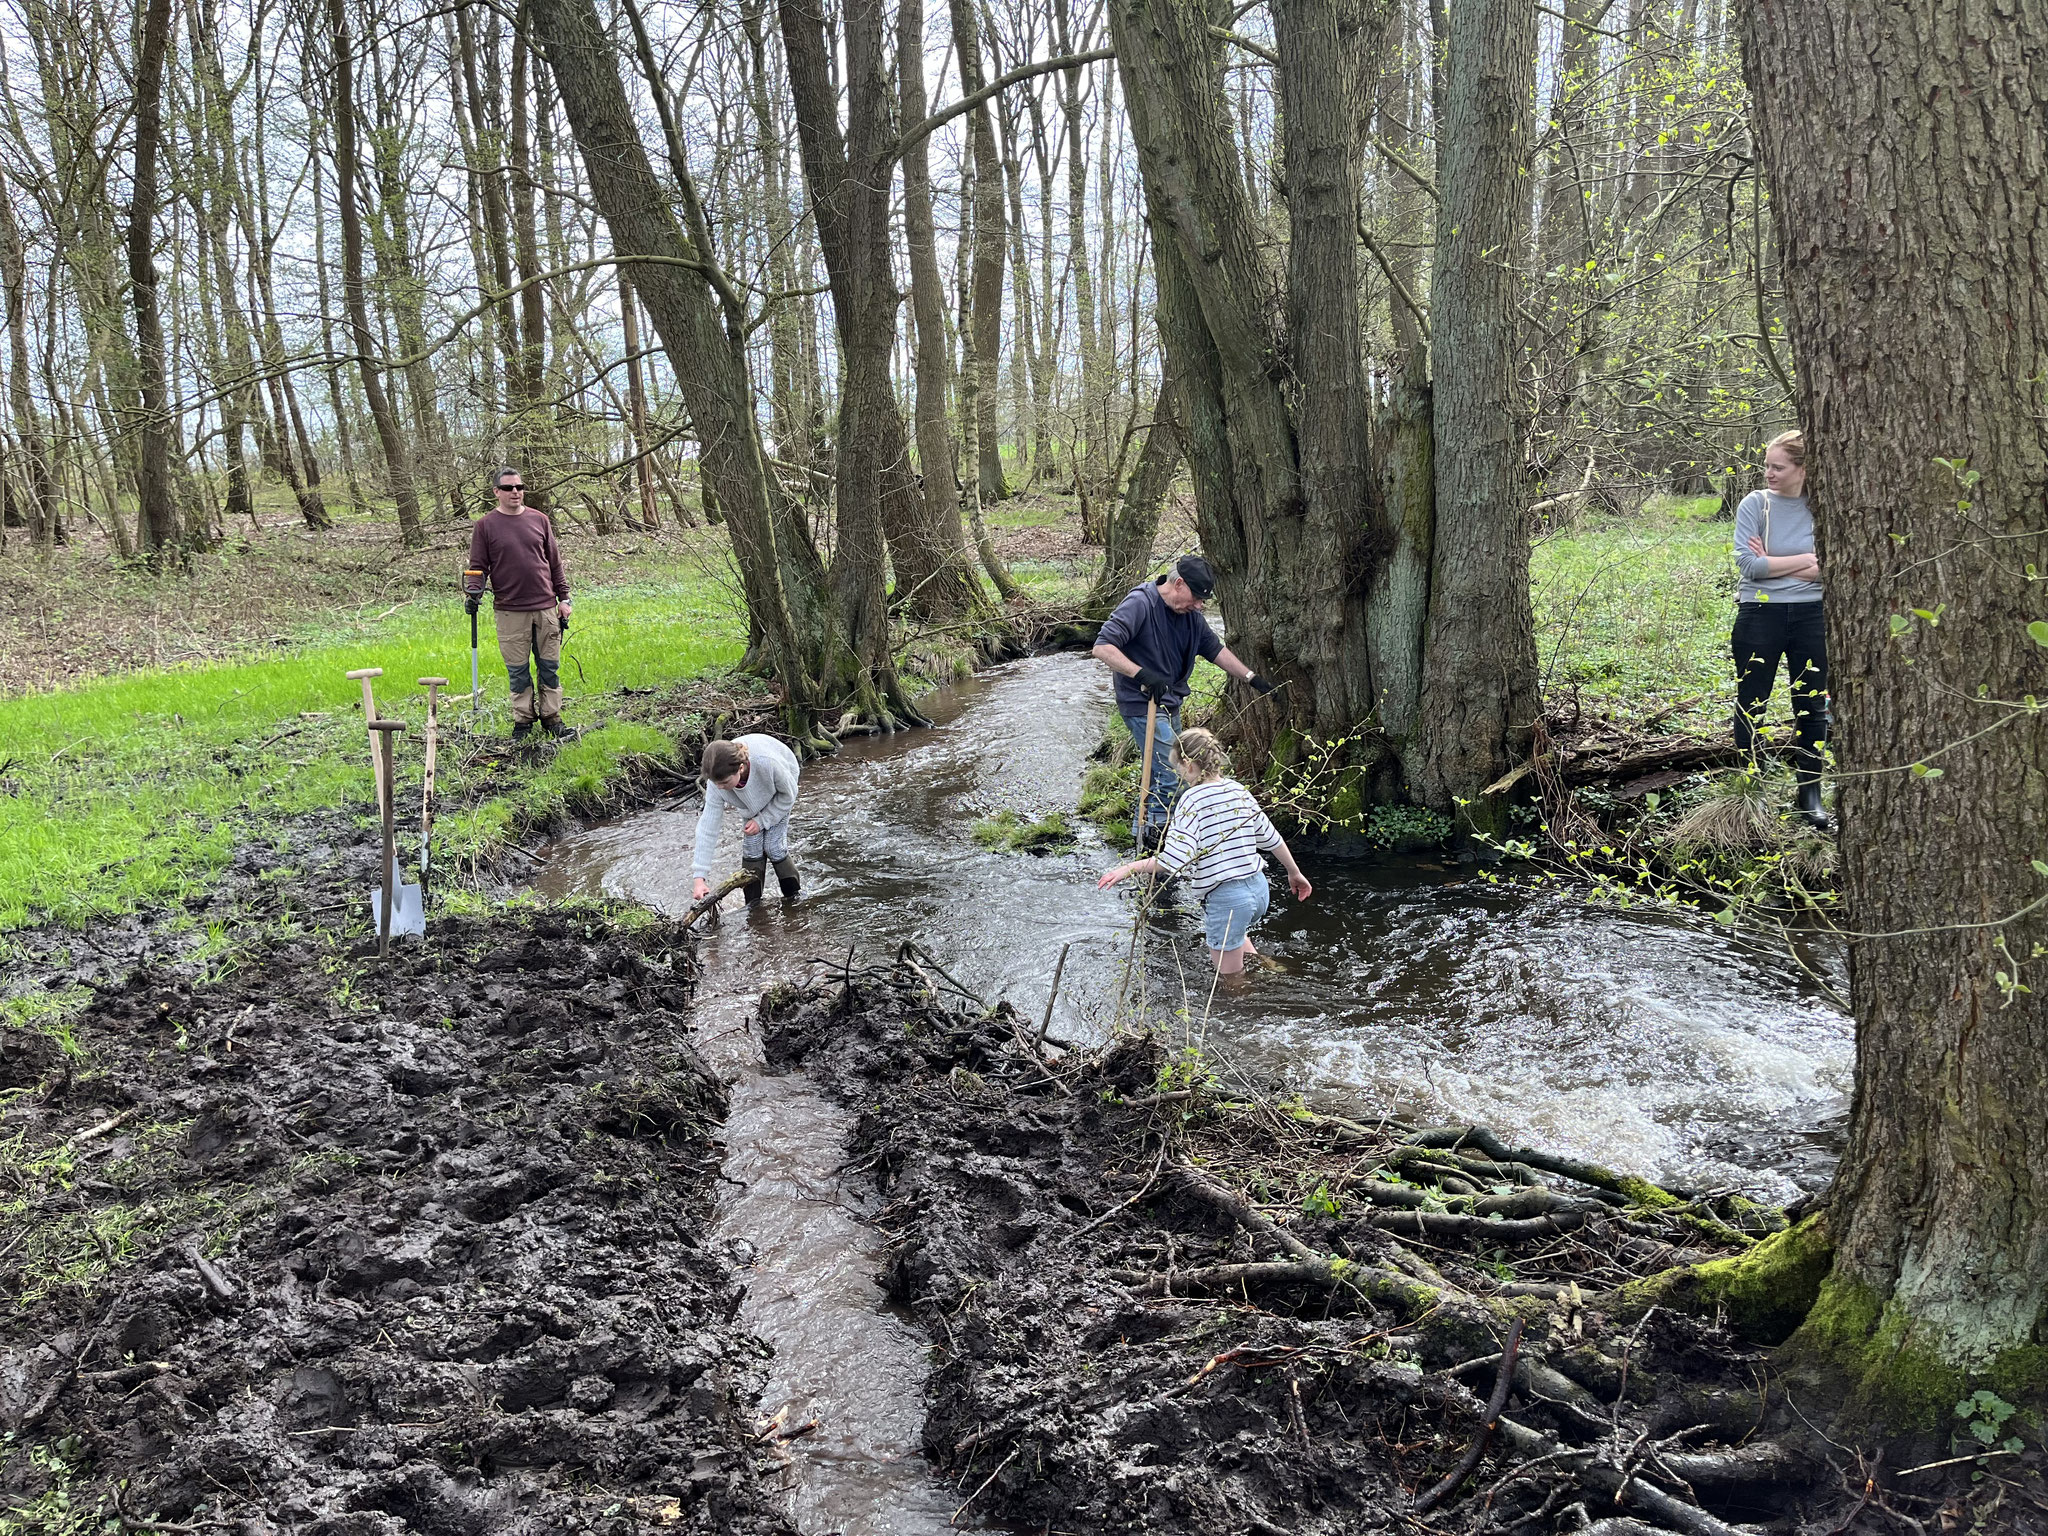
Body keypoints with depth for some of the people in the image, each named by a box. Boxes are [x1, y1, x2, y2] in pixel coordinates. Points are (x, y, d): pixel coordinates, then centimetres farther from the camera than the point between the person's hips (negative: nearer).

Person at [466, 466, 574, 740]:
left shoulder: (539, 520, 8)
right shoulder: (485, 525, 1)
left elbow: (554, 562, 13)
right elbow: (478, 566, 2)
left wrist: (563, 598, 10)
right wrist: (474, 592, -16)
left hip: (546, 608, 2)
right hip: (510, 612, -2)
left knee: (549, 666, 7)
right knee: (518, 670, 5)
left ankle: (551, 717, 18)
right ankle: (523, 720, 16)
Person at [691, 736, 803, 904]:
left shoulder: (767, 762, -46)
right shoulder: (716, 783, -36)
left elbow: (788, 795, -24)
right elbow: (708, 827, -30)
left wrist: (762, 820, -24)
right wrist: (699, 877, -34)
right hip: (752, 799, 3)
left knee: (773, 846, -10)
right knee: (752, 846, -7)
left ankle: (795, 897, 8)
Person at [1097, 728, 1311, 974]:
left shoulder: (1192, 799, -15)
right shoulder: (1238, 790, 5)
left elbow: (1175, 859, -23)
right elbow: (1270, 837, 13)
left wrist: (1129, 868, -17)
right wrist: (1294, 873, 25)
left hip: (1226, 898, -8)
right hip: (1258, 888, 8)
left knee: (1230, 979, 9)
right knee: (1237, 935, 39)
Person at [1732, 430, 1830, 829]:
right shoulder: (1755, 504, -4)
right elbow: (1747, 562, -14)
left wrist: (1772, 563, -14)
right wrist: (1805, 561, -10)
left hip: (1810, 615, 2)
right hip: (1760, 614, -1)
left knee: (1812, 707, 9)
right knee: (1750, 705, 6)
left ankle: (1809, 792, 20)